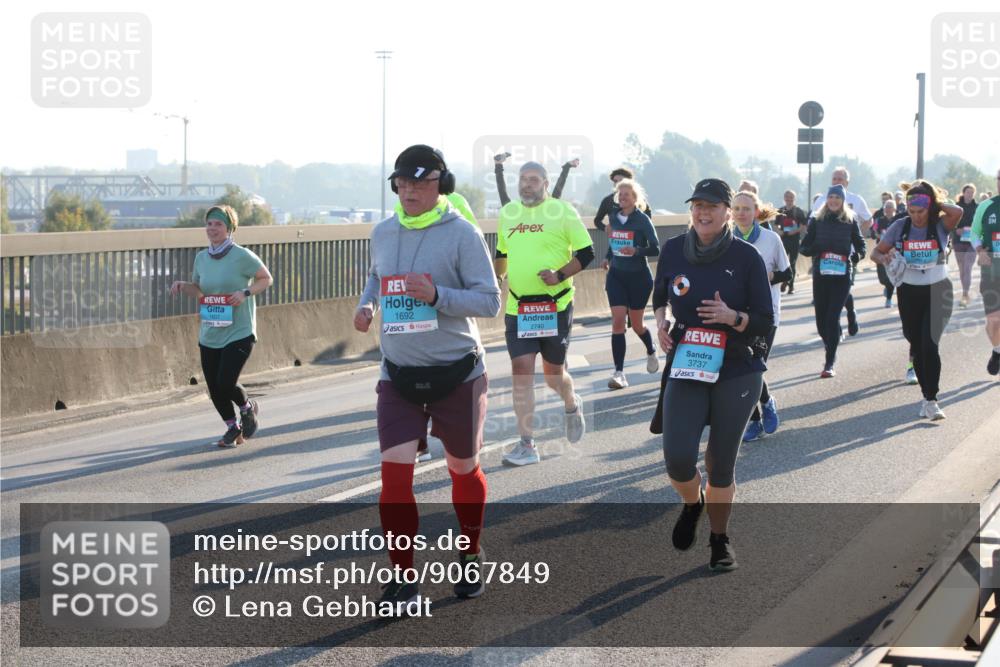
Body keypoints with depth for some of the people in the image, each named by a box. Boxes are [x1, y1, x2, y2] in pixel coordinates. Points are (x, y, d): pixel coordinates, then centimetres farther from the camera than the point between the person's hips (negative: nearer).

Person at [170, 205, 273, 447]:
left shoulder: (242, 256, -10)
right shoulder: (201, 258, 6)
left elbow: (266, 279, 0)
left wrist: (245, 293, -16)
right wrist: (182, 286, -1)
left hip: (239, 333, -5)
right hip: (209, 334, 5)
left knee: (226, 384, -15)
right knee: (214, 388, 6)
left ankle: (248, 408, 19)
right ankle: (233, 428, 30)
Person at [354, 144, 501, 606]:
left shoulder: (461, 235, -12)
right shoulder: (383, 234, 4)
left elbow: (490, 301, -15)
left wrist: (436, 295, -28)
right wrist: (366, 304, 4)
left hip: (456, 374, -3)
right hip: (398, 376, 3)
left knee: (463, 469, 14)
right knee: (394, 474, -9)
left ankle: (471, 556, 37)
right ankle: (403, 579, 0)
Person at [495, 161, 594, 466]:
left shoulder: (563, 211, -6)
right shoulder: (508, 213, 10)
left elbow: (587, 253, -5)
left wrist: (560, 275, -17)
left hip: (555, 305, -4)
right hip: (517, 307, 4)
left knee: (553, 373, 6)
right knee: (521, 369, -5)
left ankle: (572, 405, 42)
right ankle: (526, 445, -3)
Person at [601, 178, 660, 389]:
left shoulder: (642, 220, -12)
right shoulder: (613, 217, 3)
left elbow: (655, 249, -14)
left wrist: (636, 251, -31)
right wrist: (608, 257, 8)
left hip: (638, 277, -3)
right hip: (616, 276, 3)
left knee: (636, 324, 8)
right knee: (618, 321, -10)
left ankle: (651, 352, 42)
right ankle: (619, 373, -13)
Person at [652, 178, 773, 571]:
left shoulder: (746, 257, -7)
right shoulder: (673, 251, 0)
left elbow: (765, 322, -4)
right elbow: (660, 296, 18)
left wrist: (733, 317, -23)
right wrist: (661, 320, -2)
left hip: (737, 373, -1)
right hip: (685, 369, 1)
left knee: (721, 466, 5)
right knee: (678, 459, -13)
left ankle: (720, 539, 29)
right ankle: (692, 504, 22)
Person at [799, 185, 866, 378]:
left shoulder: (850, 220, 3)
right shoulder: (817, 220, 5)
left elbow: (860, 245, 8)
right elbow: (804, 247, 5)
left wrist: (857, 255, -15)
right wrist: (814, 249, -18)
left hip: (842, 275, -2)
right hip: (820, 275, 2)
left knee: (833, 318, -10)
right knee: (821, 320, 4)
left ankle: (829, 364, -6)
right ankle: (831, 352, 34)